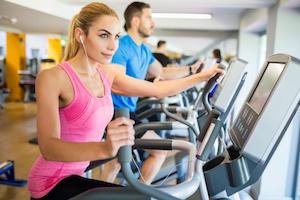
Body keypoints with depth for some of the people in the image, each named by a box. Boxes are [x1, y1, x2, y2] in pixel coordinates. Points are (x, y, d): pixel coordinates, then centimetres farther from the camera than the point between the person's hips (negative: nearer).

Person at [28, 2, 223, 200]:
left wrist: (203, 76, 5)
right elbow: (49, 147, -29)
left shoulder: (107, 74, 0)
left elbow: (157, 89, 5)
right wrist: (104, 148, -46)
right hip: (52, 182, -6)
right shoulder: (52, 77, -19)